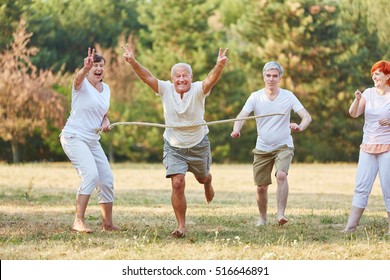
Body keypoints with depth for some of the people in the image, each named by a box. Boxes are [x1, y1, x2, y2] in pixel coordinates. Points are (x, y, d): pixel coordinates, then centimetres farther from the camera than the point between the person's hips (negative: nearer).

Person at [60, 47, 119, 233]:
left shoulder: (106, 89, 11)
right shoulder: (82, 84, -10)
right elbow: (78, 78, -36)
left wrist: (106, 121, 1)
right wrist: (86, 68, -59)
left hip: (93, 141, 8)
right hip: (74, 137, -8)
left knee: (107, 181, 8)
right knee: (91, 175, -26)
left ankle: (107, 223, 23)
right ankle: (78, 222, -27)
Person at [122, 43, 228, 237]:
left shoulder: (198, 90, -20)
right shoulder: (166, 89, -15)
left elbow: (211, 80, -39)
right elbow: (147, 77, -26)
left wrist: (220, 66, -60)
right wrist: (132, 62, -44)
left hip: (198, 145, 0)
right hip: (174, 146, 0)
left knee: (202, 177, 25)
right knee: (177, 184, -15)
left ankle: (207, 183, 65)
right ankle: (181, 226, -3)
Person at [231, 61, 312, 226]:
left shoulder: (288, 96, -4)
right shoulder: (255, 97, -2)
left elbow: (307, 116, -11)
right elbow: (242, 115, -14)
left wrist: (300, 127, -34)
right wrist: (236, 129, -37)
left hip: (283, 146, -2)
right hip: (262, 149, 2)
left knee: (281, 175, -28)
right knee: (261, 187, 5)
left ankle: (281, 214, -27)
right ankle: (262, 218, 26)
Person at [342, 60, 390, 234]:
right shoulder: (368, 93, 6)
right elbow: (354, 114, -2)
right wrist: (357, 100, -20)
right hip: (368, 147, 4)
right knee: (361, 187, 1)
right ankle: (351, 225, -1)